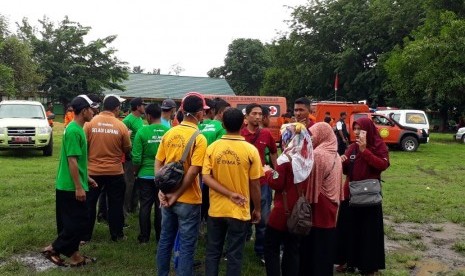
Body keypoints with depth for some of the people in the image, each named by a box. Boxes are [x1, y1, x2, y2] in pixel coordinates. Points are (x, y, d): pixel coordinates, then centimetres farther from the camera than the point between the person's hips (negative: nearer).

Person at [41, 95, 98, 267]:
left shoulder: (77, 129, 11)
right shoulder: (74, 131, -19)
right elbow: (72, 160, -22)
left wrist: (86, 178, 23)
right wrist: (79, 187, -21)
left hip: (68, 186, 10)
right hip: (71, 187, -10)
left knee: (73, 222, 14)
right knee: (78, 222, -2)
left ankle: (73, 255, 23)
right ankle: (53, 249, 8)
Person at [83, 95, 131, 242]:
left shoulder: (90, 123, -7)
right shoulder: (121, 126, -8)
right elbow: (127, 149, 2)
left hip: (93, 171, 1)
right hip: (115, 172, -1)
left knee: (89, 204, 12)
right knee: (115, 204, 12)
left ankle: (85, 235, 19)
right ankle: (116, 234, 21)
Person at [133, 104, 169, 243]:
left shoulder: (142, 131, -13)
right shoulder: (168, 131, -9)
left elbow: (136, 158, -12)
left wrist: (136, 171, 7)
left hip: (145, 175, -1)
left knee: (145, 206, 10)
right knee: (161, 206, 12)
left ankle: (144, 237, 17)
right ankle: (160, 236, 21)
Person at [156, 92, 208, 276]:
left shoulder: (169, 133, 3)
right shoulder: (199, 138, -15)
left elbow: (158, 164, 4)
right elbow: (193, 171, -21)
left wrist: (162, 190, 0)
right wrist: (177, 195, -14)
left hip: (167, 197, 6)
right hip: (188, 200, -6)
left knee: (165, 240, 19)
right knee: (186, 245, 6)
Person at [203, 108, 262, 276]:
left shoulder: (212, 147, -4)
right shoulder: (250, 150, -11)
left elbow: (206, 177, -11)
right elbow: (254, 185, -7)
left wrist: (230, 194, -13)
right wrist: (257, 209, 6)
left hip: (216, 210, 2)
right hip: (239, 211, -2)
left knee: (212, 252, 16)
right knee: (234, 255, 10)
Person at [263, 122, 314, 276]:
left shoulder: (286, 158, -16)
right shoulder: (308, 158, 3)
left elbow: (276, 184, -13)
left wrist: (268, 172, 4)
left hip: (283, 211, -6)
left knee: (271, 247, 8)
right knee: (293, 249, 14)